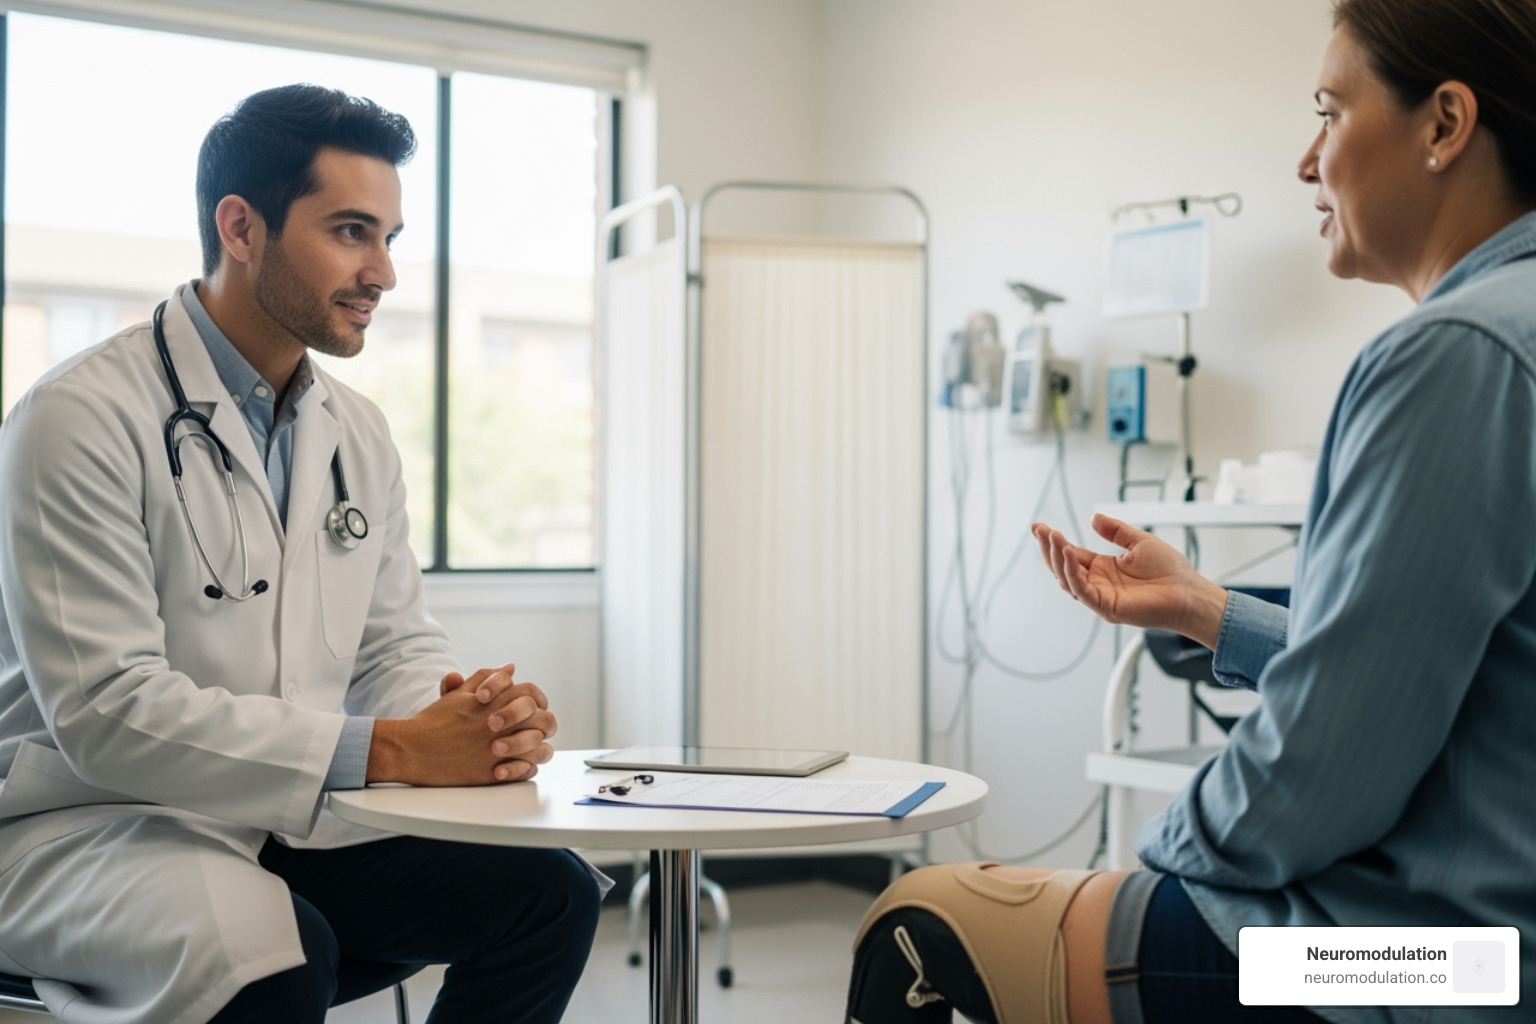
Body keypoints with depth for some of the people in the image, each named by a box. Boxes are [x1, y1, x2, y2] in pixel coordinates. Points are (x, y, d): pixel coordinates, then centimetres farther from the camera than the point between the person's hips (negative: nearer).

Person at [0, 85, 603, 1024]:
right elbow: (104, 710, -24)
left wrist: (483, 721, -14)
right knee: (274, 947, -36)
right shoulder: (84, 419, -15)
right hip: (88, 828, -7)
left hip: (289, 829, 7)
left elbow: (397, 646, 11)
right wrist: (388, 751, -29)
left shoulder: (359, 434, 9)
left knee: (549, 893, -9)